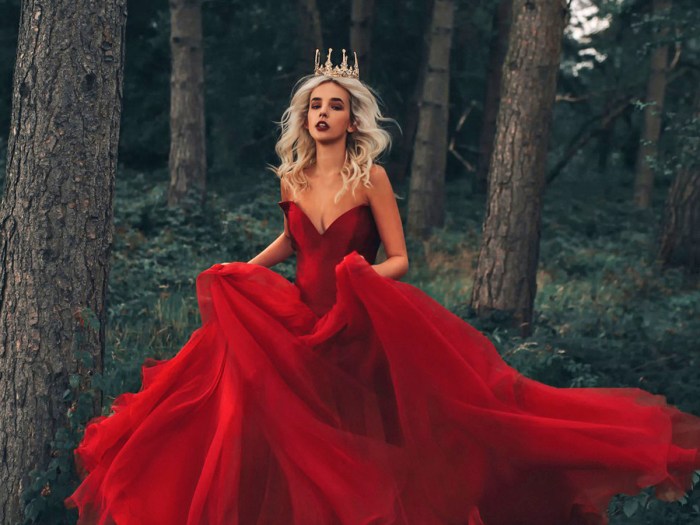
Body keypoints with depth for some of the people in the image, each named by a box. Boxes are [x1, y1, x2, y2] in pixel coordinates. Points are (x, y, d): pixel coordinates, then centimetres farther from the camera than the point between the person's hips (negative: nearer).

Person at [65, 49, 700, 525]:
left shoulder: (371, 178, -9)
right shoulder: (291, 178, 4)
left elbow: (399, 260, -7)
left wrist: (363, 277, -26)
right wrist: (240, 272, 13)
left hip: (361, 333, -4)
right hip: (297, 324, 4)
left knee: (361, 446, -3)